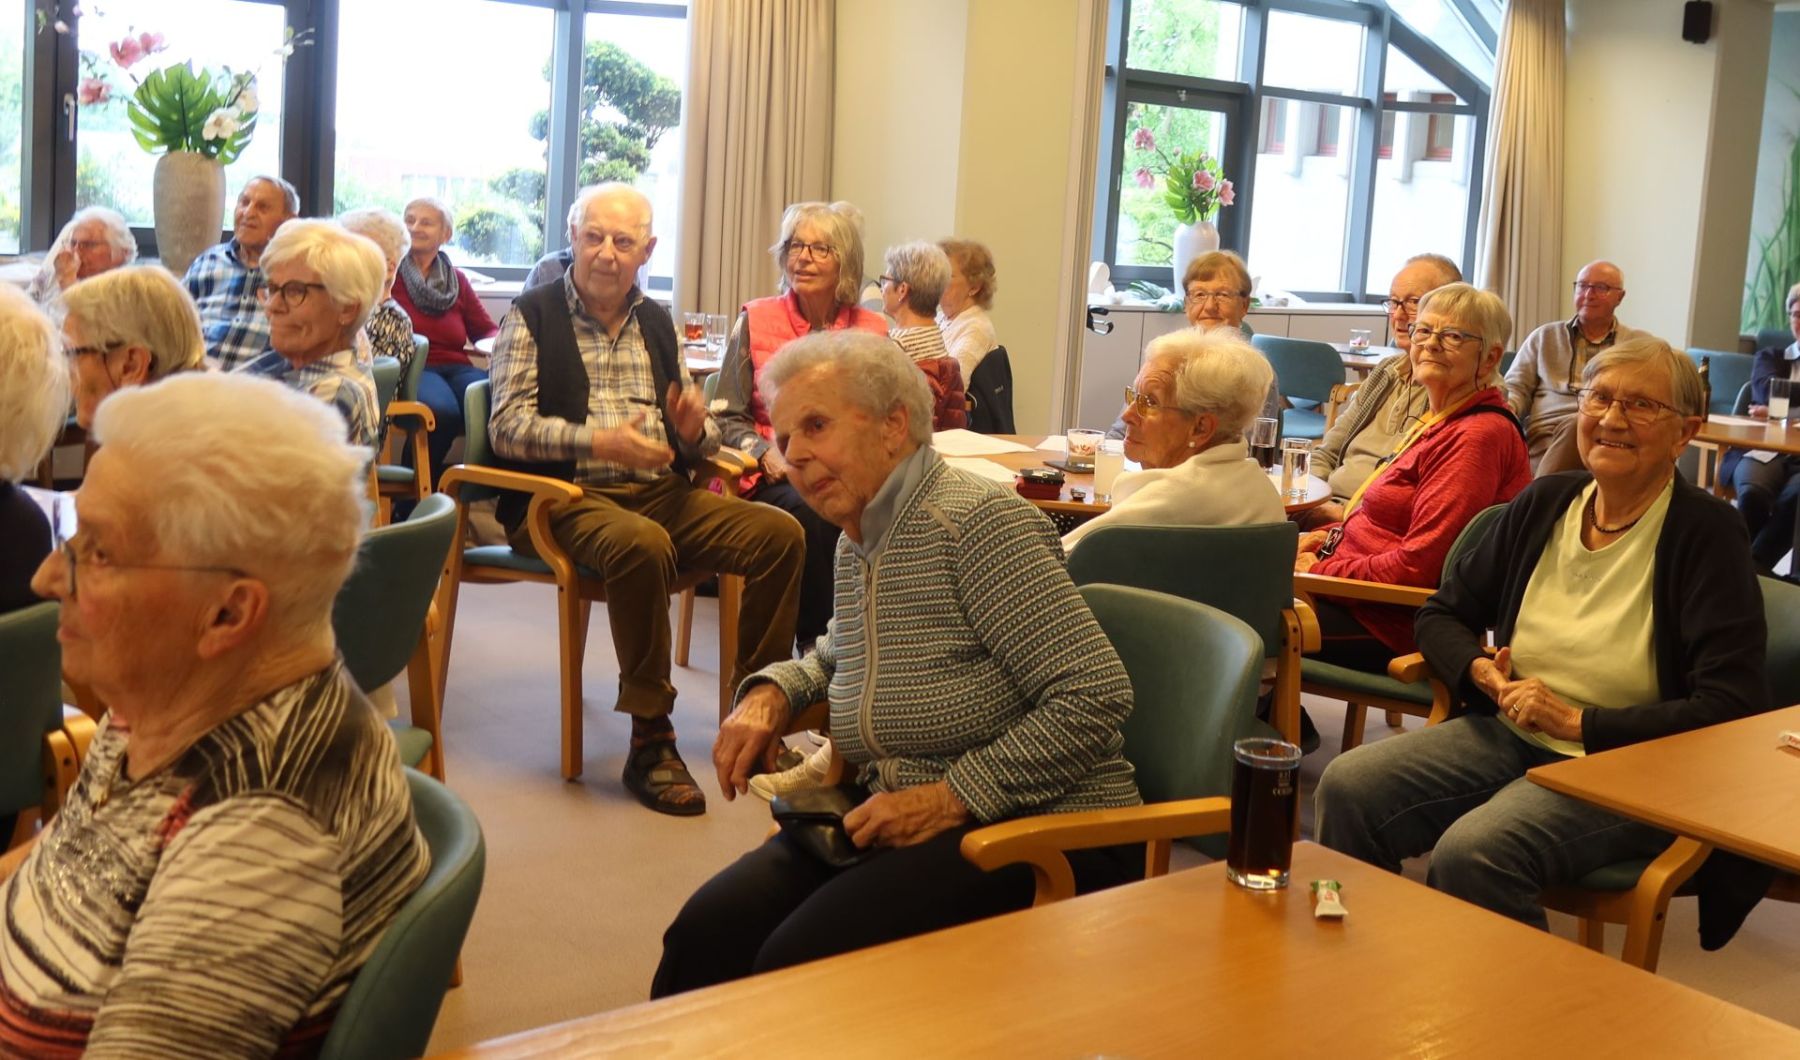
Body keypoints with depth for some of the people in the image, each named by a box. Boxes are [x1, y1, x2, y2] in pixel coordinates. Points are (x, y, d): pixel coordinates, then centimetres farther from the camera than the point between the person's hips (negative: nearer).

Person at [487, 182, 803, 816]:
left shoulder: (658, 323, 20)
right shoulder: (531, 316, 4)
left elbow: (693, 438, 20)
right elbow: (507, 426, -8)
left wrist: (695, 430, -6)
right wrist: (598, 442, -23)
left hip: (661, 491, 5)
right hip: (568, 497, -5)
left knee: (780, 532, -16)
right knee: (644, 544, -37)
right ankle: (650, 741, -26)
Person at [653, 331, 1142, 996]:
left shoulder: (978, 523, -16)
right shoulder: (856, 544, 11)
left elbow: (1097, 696, -20)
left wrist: (950, 798, -19)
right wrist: (771, 692, 10)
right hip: (898, 824, 8)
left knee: (800, 960, -27)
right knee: (707, 933, -14)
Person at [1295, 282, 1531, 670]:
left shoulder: (1479, 436, -19)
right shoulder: (1438, 423, 11)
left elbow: (1416, 568, -23)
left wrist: (1317, 570, -14)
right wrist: (1326, 536, 4)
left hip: (1390, 625, -9)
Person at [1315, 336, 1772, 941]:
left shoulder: (1705, 533, -8)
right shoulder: (1544, 504, 7)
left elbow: (1731, 709, -15)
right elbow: (1442, 615, 17)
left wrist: (1577, 722, -17)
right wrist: (1482, 672, -6)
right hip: (1509, 735, 6)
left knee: (1471, 853, -32)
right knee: (1348, 788, -17)